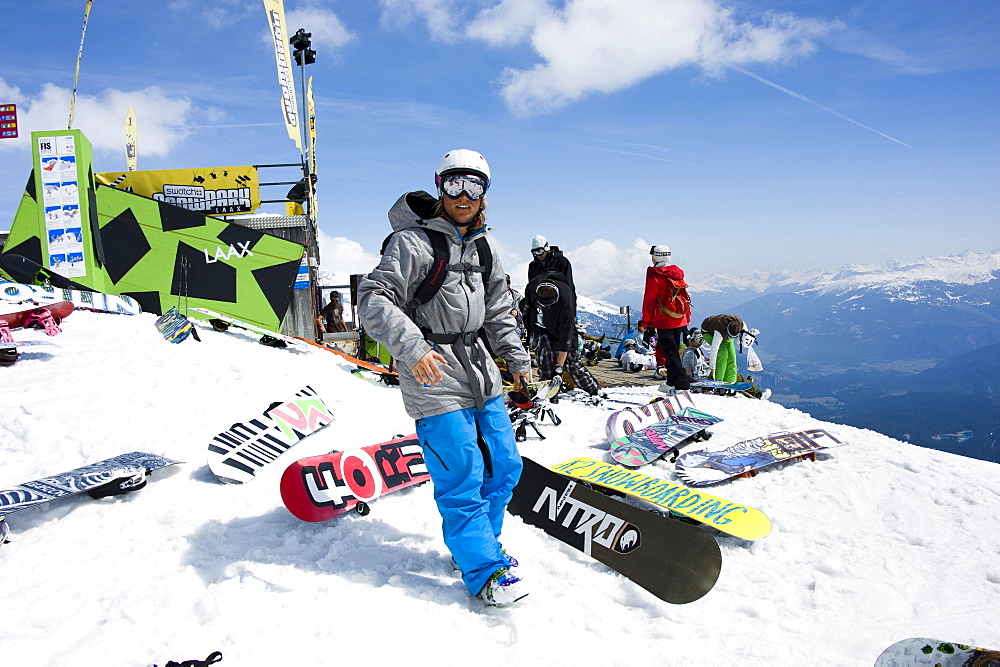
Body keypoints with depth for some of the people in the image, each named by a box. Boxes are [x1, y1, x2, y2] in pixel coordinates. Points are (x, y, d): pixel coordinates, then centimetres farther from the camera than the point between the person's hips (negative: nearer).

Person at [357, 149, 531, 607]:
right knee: (463, 479, -5)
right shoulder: (413, 243, -11)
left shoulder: (482, 247, 13)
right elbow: (373, 299, -19)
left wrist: (516, 358, 21)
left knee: (504, 467, 13)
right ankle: (484, 570, 11)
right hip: (434, 379, -8)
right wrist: (412, 347, -32)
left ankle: (477, 546, 33)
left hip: (480, 373, 8)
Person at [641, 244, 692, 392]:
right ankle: (671, 382, 26)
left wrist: (646, 322, -4)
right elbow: (685, 298, 16)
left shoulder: (654, 276, -8)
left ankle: (682, 384, -13)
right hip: (680, 321, 7)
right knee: (673, 350, 17)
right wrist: (686, 320, 22)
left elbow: (649, 301, -9)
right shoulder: (677, 273, 12)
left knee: (671, 353, -6)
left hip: (664, 321, -7)